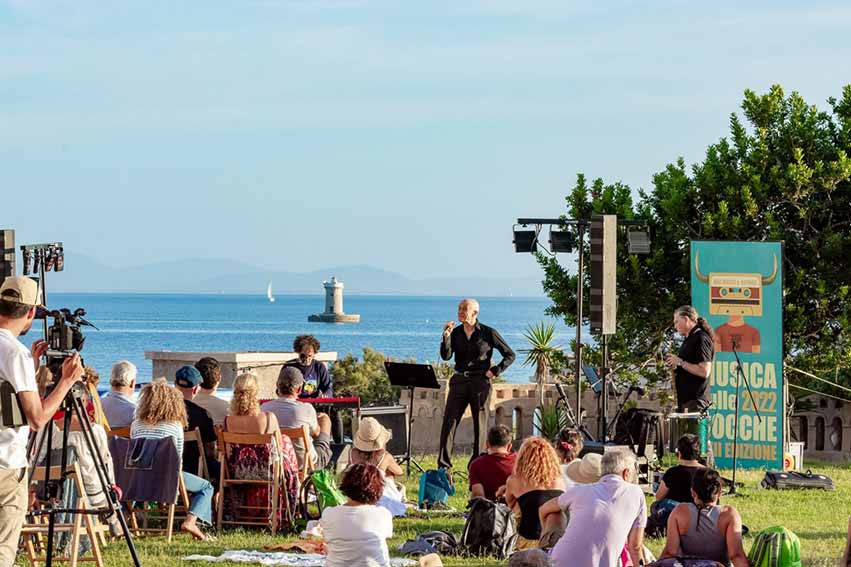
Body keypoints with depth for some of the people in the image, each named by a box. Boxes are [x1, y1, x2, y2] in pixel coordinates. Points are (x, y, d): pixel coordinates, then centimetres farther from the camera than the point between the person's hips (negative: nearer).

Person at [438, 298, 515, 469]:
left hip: (480, 382, -3)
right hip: (459, 381, 3)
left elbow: (510, 355, 4)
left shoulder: (488, 333, -1)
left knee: (479, 424, 2)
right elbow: (446, 356, -3)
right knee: (449, 422, -5)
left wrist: (495, 371, -5)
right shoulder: (455, 332, 8)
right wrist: (446, 337, -16)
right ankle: (443, 465, -5)